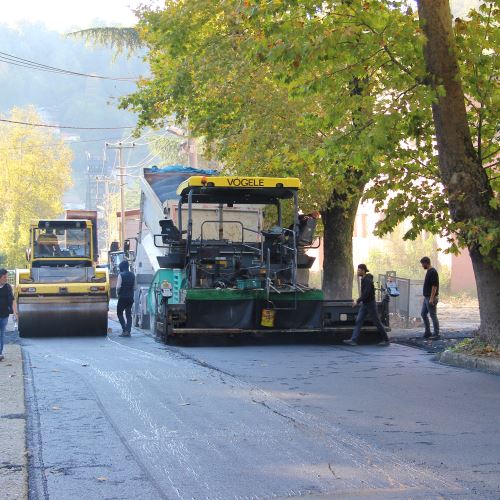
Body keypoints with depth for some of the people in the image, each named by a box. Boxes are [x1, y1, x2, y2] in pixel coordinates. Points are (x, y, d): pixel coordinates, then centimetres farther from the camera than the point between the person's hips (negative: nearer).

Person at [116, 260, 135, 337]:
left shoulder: (121, 275, -11)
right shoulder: (132, 275, 8)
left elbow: (118, 286, -18)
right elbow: (134, 287, 11)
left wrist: (117, 293, -2)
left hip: (122, 297, -5)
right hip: (130, 297, 5)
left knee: (119, 313, 6)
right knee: (129, 314, 8)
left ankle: (124, 329, -7)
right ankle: (128, 331, 2)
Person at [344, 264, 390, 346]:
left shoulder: (368, 280, -19)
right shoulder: (363, 279, 9)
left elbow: (366, 293, -27)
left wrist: (357, 301, -24)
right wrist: (359, 301, 17)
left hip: (370, 304, -9)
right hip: (364, 304, 9)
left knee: (377, 322, 1)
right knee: (358, 321, -1)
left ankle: (386, 340, 12)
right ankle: (353, 340, -7)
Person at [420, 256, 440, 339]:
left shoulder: (433, 272, -17)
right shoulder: (429, 271, 14)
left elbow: (434, 286, -22)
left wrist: (432, 298, -24)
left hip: (431, 298, -10)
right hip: (426, 297, 10)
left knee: (433, 315, -4)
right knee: (423, 314, 12)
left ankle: (436, 334, 2)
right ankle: (427, 332, 18)